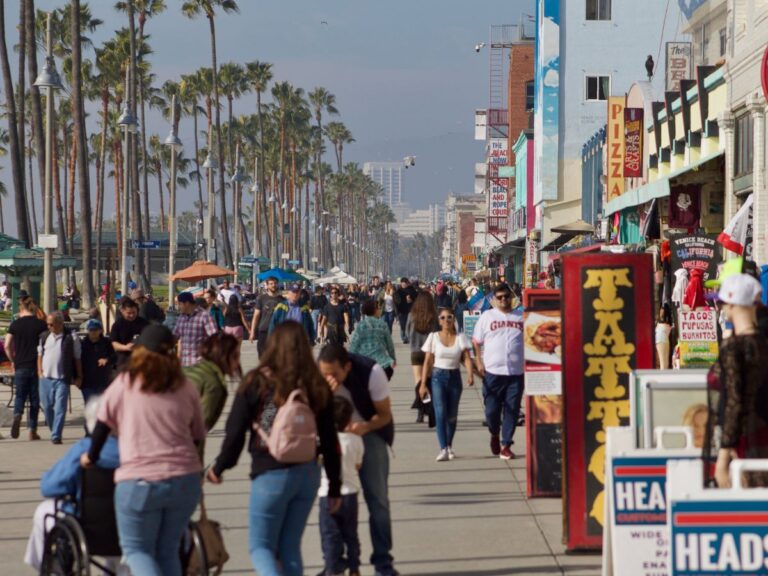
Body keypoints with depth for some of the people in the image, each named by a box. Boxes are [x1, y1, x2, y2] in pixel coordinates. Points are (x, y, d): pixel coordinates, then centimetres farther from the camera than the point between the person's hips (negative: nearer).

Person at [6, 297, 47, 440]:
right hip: (37, 366, 0)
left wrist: (13, 360, 11)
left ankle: (17, 416, -21)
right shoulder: (41, 324, -2)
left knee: (19, 396, 10)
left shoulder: (15, 324, 0)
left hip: (20, 366, 0)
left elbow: (7, 346, -2)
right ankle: (32, 431, 7)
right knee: (34, 399, 8)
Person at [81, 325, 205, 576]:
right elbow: (198, 435, 15)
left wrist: (91, 457, 21)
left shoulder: (124, 384, 0)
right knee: (168, 551, 16)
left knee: (136, 549, 9)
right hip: (185, 480, 3)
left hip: (139, 482, -3)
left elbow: (103, 424, 5)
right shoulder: (186, 388, 9)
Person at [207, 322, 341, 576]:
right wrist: (335, 487, 13)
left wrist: (219, 467, 11)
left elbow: (235, 432, -6)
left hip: (271, 475, -4)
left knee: (261, 546, 7)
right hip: (308, 473, 4)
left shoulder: (256, 383, -8)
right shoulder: (317, 386, 1)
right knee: (290, 546, 15)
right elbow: (329, 441, 4)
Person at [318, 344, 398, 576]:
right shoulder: (318, 376, -19)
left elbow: (385, 415, -15)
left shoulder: (371, 372, -26)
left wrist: (365, 427, -35)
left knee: (377, 498, -4)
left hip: (370, 433, -2)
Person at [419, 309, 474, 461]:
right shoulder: (433, 337, 2)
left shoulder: (460, 338, 4)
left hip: (454, 376, 2)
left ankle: (449, 446, 28)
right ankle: (443, 449, -20)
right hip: (438, 376, -2)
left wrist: (470, 374, -26)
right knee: (440, 412, -15)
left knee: (452, 415, 9)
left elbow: (467, 358, -7)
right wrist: (423, 384, -2)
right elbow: (427, 361, 2)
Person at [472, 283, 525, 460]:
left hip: (516, 372, 1)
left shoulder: (521, 317, 9)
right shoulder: (487, 316, 6)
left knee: (512, 410, 0)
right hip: (492, 372, -1)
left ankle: (506, 445, 8)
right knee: (492, 409, 1)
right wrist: (479, 363, -3)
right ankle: (494, 434, 30)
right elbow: (476, 342, 7)